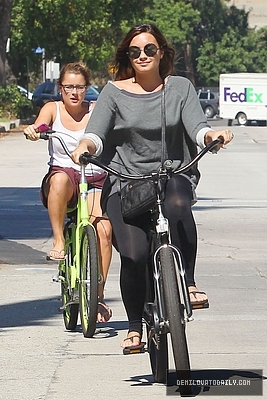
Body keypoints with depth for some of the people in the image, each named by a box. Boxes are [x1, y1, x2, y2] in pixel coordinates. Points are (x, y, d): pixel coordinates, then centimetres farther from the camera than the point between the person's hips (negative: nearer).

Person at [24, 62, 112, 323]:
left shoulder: (96, 112, 6)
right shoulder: (53, 109, 6)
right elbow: (38, 127, -13)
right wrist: (31, 131, -37)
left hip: (94, 180, 1)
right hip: (63, 173, -1)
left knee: (104, 230, -23)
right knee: (60, 178, -39)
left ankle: (98, 295, -10)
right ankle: (58, 242, -28)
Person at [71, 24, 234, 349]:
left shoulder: (180, 88, 9)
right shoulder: (114, 92, 6)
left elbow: (196, 127, -3)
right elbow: (96, 131, -6)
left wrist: (212, 135, -27)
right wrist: (85, 146, -30)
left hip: (173, 174, 0)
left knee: (177, 204, -38)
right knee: (133, 255, -19)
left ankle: (188, 282, -23)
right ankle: (135, 327, 2)